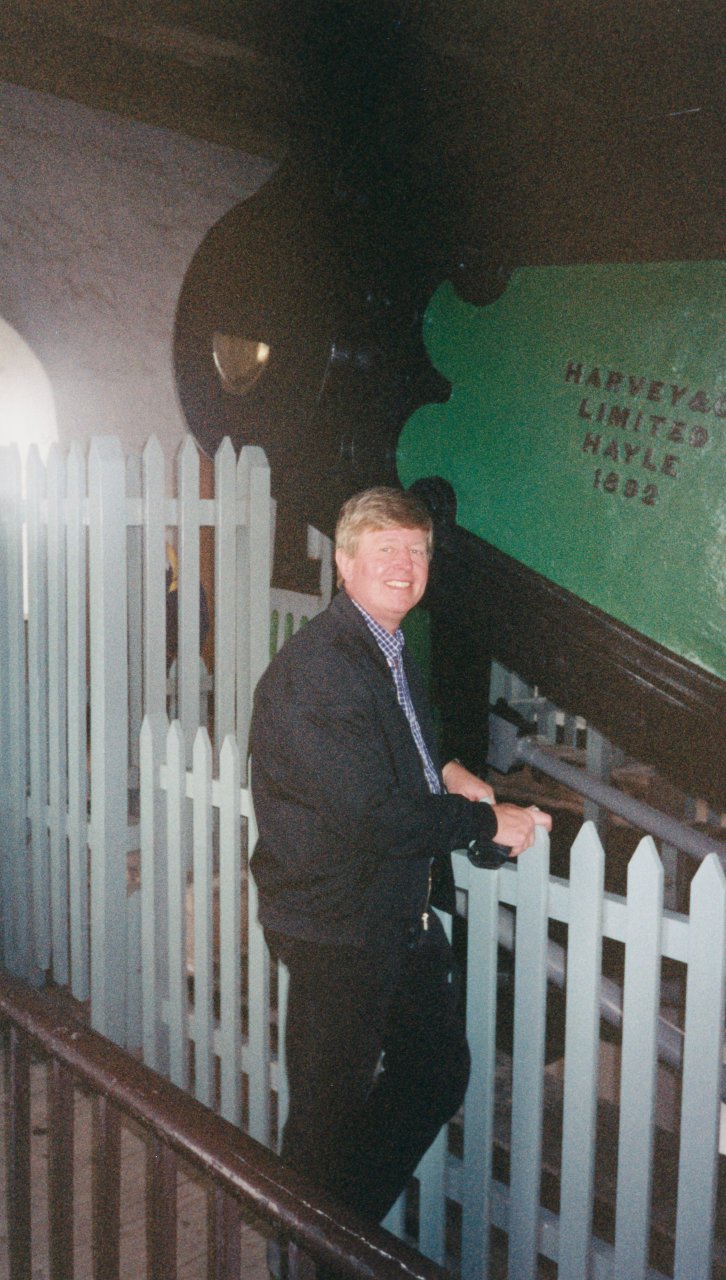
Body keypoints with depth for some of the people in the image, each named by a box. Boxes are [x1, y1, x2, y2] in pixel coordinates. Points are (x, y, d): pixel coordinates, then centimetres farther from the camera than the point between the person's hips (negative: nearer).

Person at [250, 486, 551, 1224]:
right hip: (338, 930, -10)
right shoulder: (316, 667, -23)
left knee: (439, 1072, 22)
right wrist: (487, 821, -16)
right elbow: (374, 816, -28)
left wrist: (443, 773, 3)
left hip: (403, 913, 10)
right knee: (330, 1115, 8)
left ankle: (351, 1223, 42)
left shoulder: (390, 651, 9)